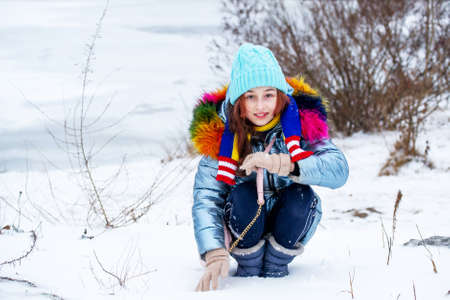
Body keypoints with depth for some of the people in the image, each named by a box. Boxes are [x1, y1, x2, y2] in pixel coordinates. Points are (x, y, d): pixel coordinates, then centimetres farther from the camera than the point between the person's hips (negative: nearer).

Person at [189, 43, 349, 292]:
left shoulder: (302, 120, -16)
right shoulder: (219, 133, -17)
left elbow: (339, 170, -28)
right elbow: (206, 198, -24)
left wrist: (281, 163, -43)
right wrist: (215, 254, -41)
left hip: (289, 224, 1)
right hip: (244, 224, -1)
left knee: (301, 195, -29)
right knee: (243, 194, -30)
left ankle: (276, 268, -6)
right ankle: (248, 270, -8)